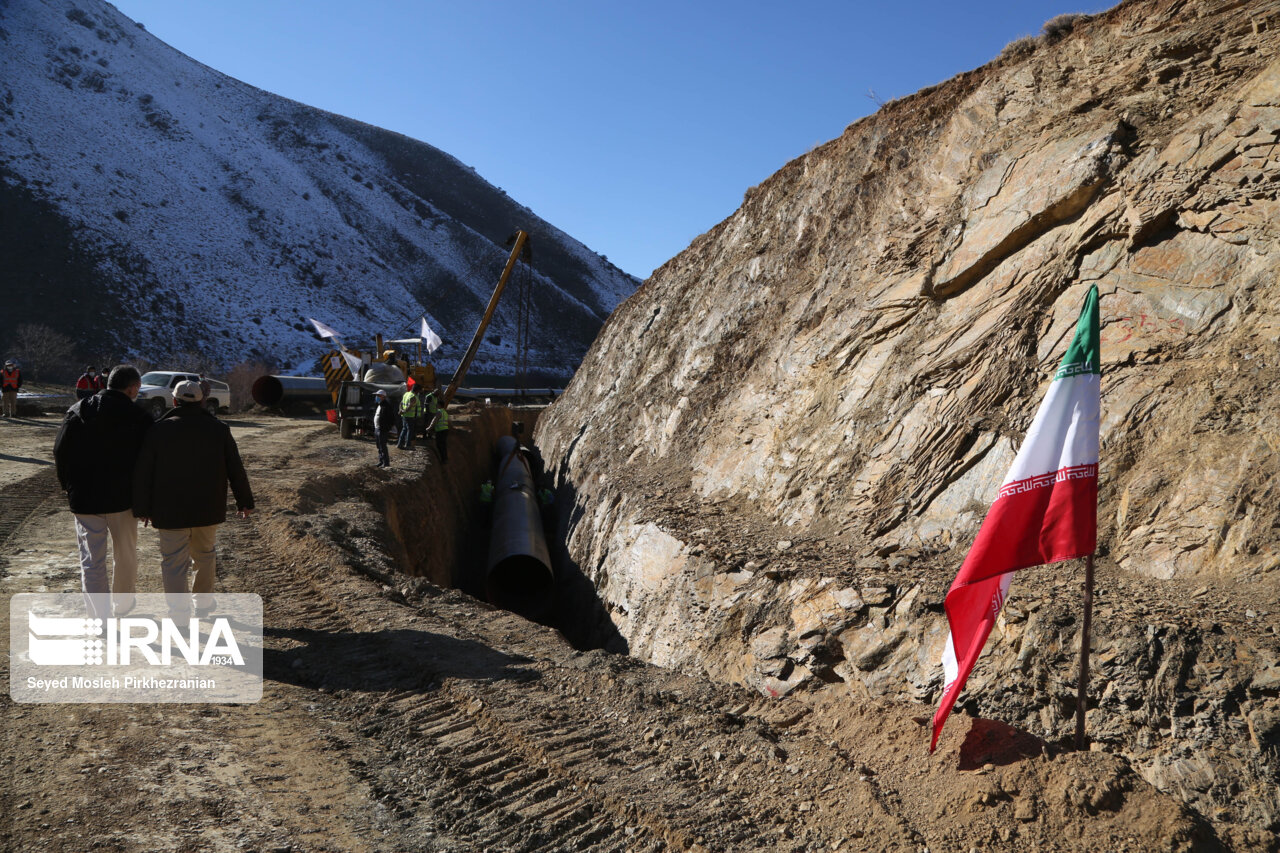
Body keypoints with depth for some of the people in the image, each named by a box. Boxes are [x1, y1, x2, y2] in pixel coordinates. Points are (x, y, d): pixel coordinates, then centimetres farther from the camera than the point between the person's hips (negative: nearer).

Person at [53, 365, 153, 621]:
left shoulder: (78, 411, 0)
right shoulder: (139, 417, -9)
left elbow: (60, 451, 3)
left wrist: (70, 487, 13)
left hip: (84, 500, 2)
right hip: (123, 498, -1)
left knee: (92, 561, 6)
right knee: (126, 556, 18)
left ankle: (100, 619, 3)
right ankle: (124, 602, 34)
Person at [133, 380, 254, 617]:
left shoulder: (159, 430, -4)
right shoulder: (219, 429, 1)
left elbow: (143, 473, -3)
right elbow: (236, 470, 3)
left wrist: (142, 508, 4)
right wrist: (245, 501, 12)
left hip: (171, 512, -3)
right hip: (208, 509, 3)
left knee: (174, 564, 1)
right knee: (204, 556, 20)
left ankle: (179, 615, -4)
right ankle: (204, 604, 30)